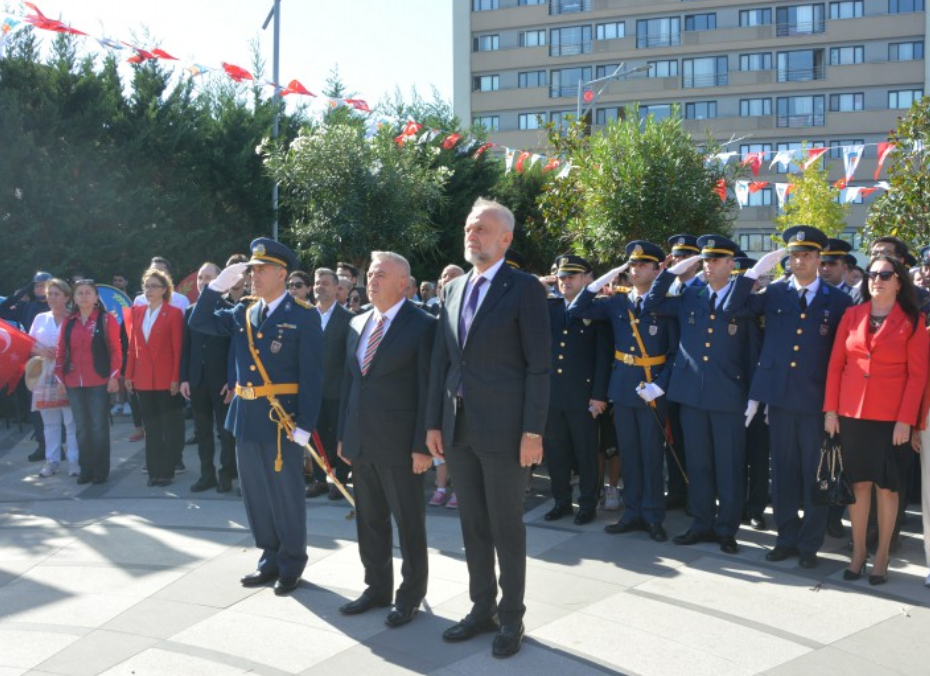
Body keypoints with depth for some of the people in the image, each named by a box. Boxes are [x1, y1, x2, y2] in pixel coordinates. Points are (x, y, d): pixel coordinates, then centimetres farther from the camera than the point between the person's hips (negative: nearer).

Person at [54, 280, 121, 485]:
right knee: (81, 427, 8)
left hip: (100, 382, -4)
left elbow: (116, 350, -5)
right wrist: (59, 377, 5)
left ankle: (101, 470, 9)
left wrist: (114, 376, -11)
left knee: (99, 426, 0)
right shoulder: (68, 322, 10)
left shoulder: (106, 319, -2)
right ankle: (86, 469, 16)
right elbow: (60, 351, 11)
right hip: (73, 383, 4)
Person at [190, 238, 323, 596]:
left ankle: (291, 565, 20)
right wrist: (219, 284, 0)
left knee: (286, 494, 5)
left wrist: (304, 426, -16)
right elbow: (198, 322, 12)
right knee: (255, 493, 14)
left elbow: (312, 376, -11)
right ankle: (270, 559, 29)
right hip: (246, 417, 6)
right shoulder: (242, 314, 10)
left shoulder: (304, 317, -8)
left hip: (282, 418, -6)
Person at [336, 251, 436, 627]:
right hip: (360, 442, 7)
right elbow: (348, 382, 16)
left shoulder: (423, 326, -9)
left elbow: (428, 390, -12)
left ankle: (411, 594, 21)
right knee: (369, 520, 16)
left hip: (399, 443, -6)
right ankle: (377, 587, 31)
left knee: (409, 522, 6)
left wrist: (422, 446, -15)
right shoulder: (357, 324, 11)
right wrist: (343, 435, 13)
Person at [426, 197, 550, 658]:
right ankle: (482, 608, 29)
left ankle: (512, 617, 20)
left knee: (506, 527, 6)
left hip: (502, 426, -6)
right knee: (472, 525, 15)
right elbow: (440, 360, 13)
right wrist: (434, 422, 9)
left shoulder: (525, 288, -6)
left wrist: (533, 431, -15)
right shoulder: (454, 288, 13)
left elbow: (538, 365, -10)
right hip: (457, 425, 6)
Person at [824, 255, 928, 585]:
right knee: (858, 483, 7)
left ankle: (882, 554, 17)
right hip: (852, 413, 2)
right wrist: (831, 410, 1)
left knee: (887, 487, 5)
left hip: (890, 417, -2)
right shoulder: (852, 315, 6)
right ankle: (858, 550, 18)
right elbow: (835, 364, 6)